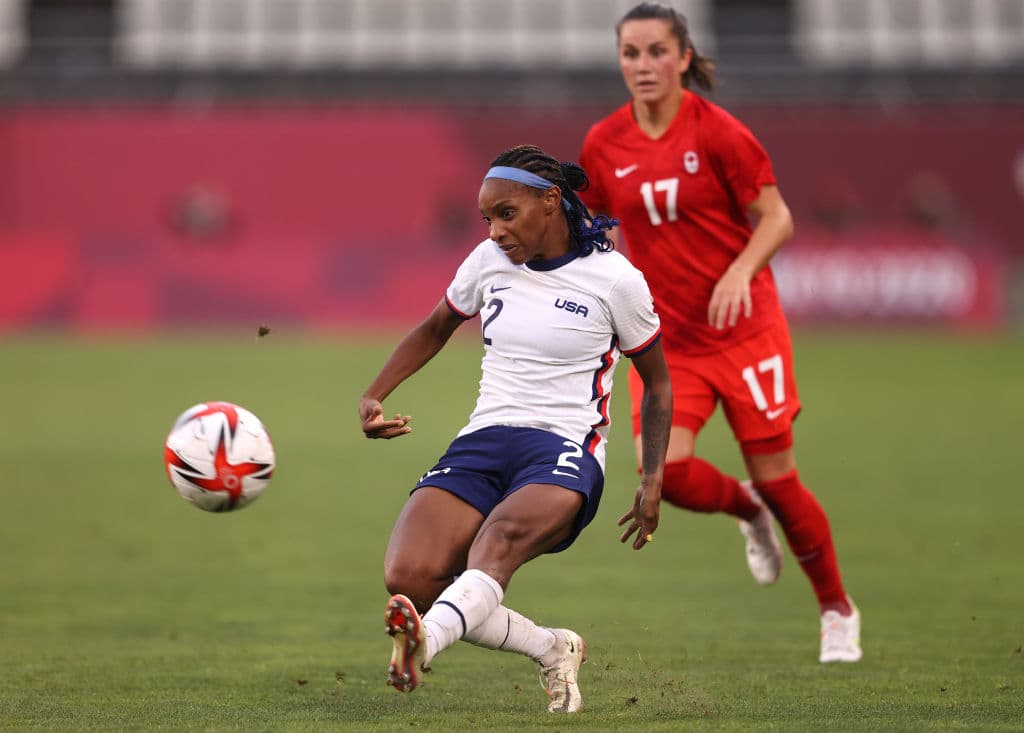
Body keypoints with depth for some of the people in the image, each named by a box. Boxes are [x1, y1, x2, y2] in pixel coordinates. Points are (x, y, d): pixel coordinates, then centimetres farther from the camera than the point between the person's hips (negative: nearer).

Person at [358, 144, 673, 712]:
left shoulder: (615, 279, 0)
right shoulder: (489, 261, 10)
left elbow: (656, 382, 12)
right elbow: (435, 328, 28)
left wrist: (653, 481, 2)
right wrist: (374, 396, 14)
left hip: (565, 452, -5)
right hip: (482, 443, 5)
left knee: (501, 536, -40)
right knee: (408, 577, -24)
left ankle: (425, 641, -69)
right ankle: (550, 650, -5)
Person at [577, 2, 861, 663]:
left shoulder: (716, 131, -10)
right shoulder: (604, 145, 1)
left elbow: (777, 218, -9)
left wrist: (740, 272, -25)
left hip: (743, 329, -3)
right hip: (666, 340, 3)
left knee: (775, 477, 1)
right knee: (664, 468, -19)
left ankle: (838, 609, 23)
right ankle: (747, 510, 16)